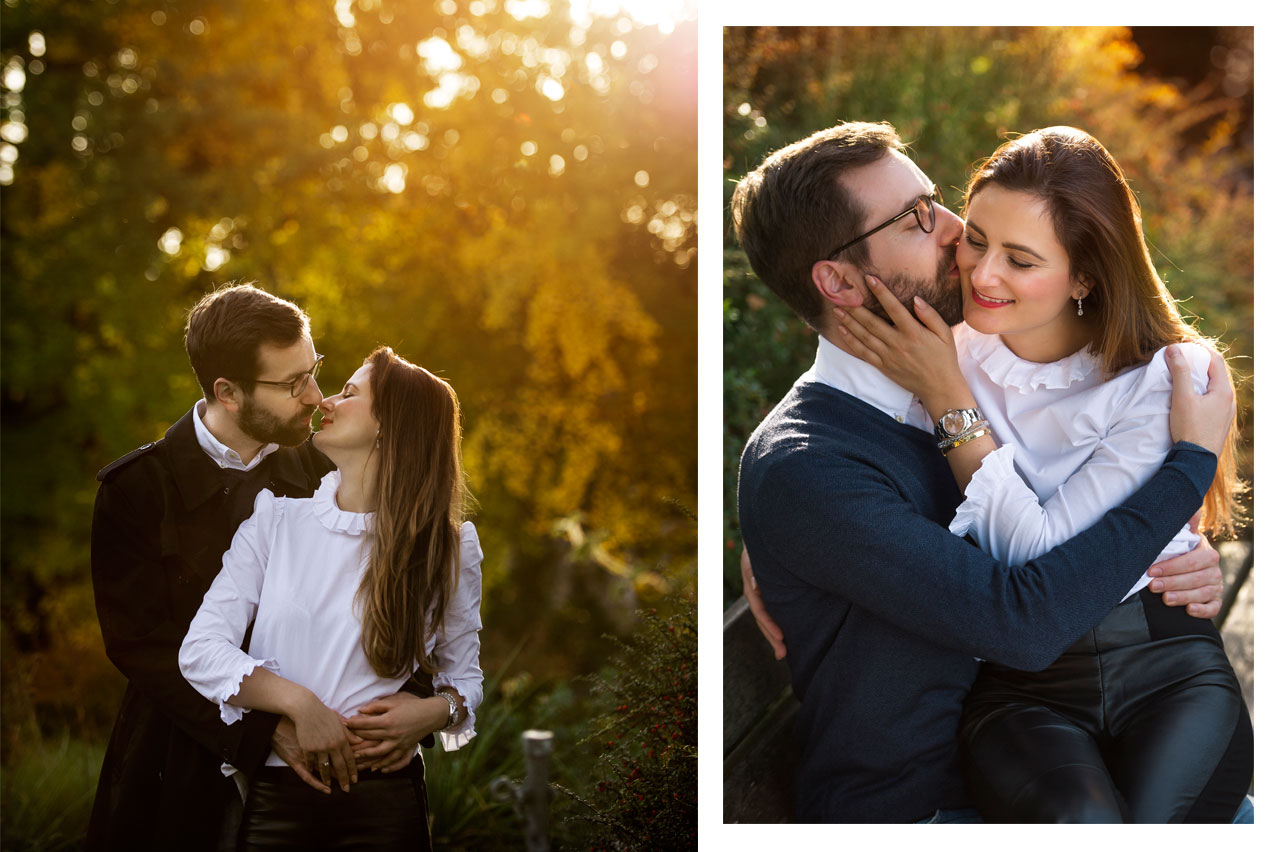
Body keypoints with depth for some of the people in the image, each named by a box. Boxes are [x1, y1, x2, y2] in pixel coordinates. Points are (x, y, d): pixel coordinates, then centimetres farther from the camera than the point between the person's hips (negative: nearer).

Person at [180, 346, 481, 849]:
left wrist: (431, 713, -12)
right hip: (274, 798, 1)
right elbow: (200, 649, -5)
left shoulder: (449, 548, 2)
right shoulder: (275, 519, 2)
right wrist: (299, 704, -18)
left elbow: (464, 674, 11)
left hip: (384, 804, -1)